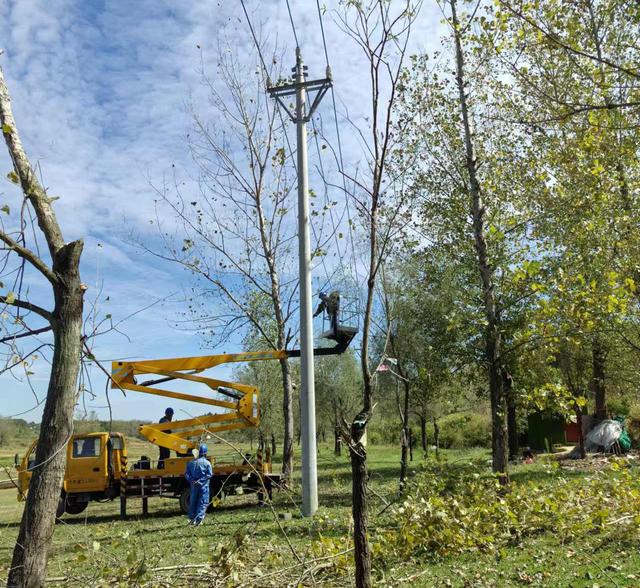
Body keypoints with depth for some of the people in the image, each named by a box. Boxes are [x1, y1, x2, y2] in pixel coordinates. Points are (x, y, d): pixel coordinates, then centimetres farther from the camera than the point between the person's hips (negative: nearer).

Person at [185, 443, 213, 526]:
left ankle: (192, 519, 20)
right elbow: (209, 475, -13)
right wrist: (201, 480, -13)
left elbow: (186, 474, 2)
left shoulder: (191, 462, 6)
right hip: (203, 486, -4)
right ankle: (199, 519, -6)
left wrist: (192, 481, -7)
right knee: (203, 502, 2)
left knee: (193, 502, 14)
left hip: (194, 485, 4)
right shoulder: (207, 463, -5)